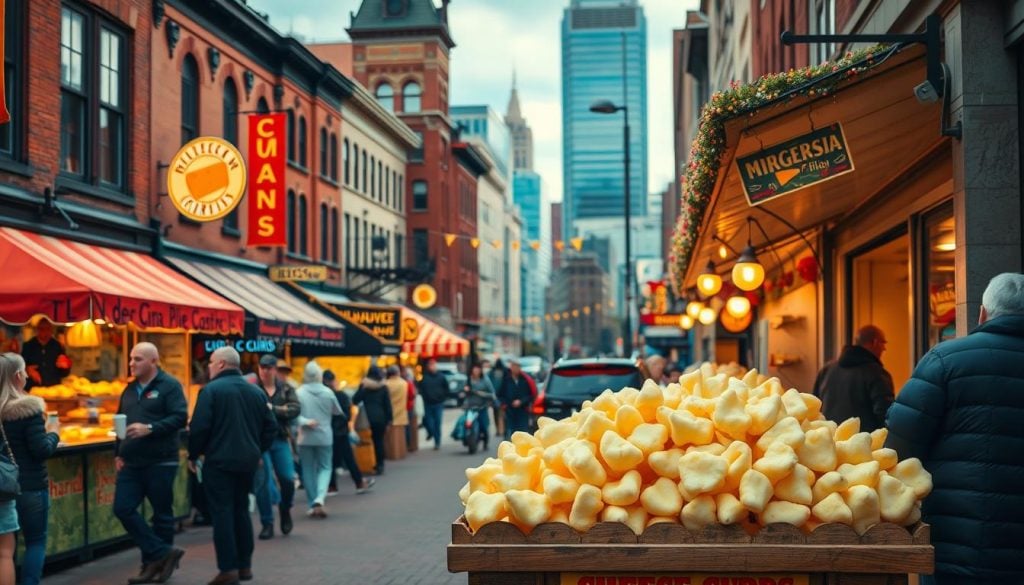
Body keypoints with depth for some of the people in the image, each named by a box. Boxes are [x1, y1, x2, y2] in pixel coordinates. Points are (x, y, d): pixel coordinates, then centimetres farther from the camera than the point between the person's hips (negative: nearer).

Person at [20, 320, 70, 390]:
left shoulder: (57, 346, 5)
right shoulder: (28, 346, 2)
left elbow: (64, 373, 7)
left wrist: (65, 367, -13)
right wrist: (27, 370, -13)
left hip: (54, 388, 1)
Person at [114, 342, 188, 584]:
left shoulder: (169, 386, -7)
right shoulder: (130, 389, 15)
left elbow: (180, 418, -17)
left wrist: (150, 428, -26)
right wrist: (119, 453, 15)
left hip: (160, 462, -7)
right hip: (132, 463, 7)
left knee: (162, 514, 3)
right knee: (123, 508, -2)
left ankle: (155, 561, 16)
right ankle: (164, 553, 4)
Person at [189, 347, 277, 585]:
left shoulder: (211, 390, -9)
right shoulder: (256, 391, 9)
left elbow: (199, 427, -15)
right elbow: (271, 426, 9)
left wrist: (193, 455, -2)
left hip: (219, 460, -6)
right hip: (248, 461, 6)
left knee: (222, 512, -3)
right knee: (241, 510, 16)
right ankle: (244, 565, 18)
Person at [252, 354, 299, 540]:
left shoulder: (286, 389, 7)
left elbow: (294, 409, -6)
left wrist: (272, 409, -17)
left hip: (280, 439, 2)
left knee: (288, 479, -1)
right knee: (262, 482, -1)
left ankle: (285, 509, 29)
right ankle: (267, 524, 10)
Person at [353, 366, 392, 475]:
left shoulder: (364, 386, 3)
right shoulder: (383, 387, 5)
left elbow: (355, 400, 2)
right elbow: (388, 405, 4)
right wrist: (389, 420, 8)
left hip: (368, 418, -1)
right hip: (380, 418, 1)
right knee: (379, 441, 6)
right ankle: (380, 465, 5)